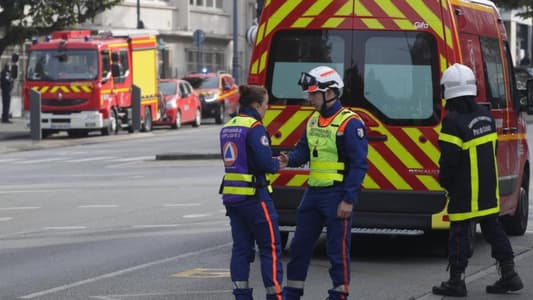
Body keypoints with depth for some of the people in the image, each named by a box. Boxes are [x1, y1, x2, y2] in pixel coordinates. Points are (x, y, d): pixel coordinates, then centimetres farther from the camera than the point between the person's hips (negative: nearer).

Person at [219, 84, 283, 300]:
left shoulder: (228, 127, 13)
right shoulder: (255, 128, -14)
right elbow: (265, 163, -20)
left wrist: (272, 161, 11)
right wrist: (277, 164, 3)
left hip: (231, 194, 8)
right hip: (254, 195, -8)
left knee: (241, 248, 10)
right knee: (271, 247, -1)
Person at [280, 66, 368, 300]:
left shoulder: (349, 123, -13)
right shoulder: (313, 120, 12)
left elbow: (359, 164, -15)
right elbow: (304, 150, 18)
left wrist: (349, 200, -19)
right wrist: (289, 160, -6)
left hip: (336, 196, -8)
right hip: (313, 193, 8)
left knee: (338, 249, -1)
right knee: (300, 245, 13)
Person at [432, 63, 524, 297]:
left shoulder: (453, 121, -19)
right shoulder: (485, 115, 7)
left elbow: (449, 158, -20)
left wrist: (444, 181, -4)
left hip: (464, 191, -7)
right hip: (488, 188, 7)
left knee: (459, 232, 0)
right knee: (492, 227, 15)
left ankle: (456, 280, 4)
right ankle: (509, 275, 14)